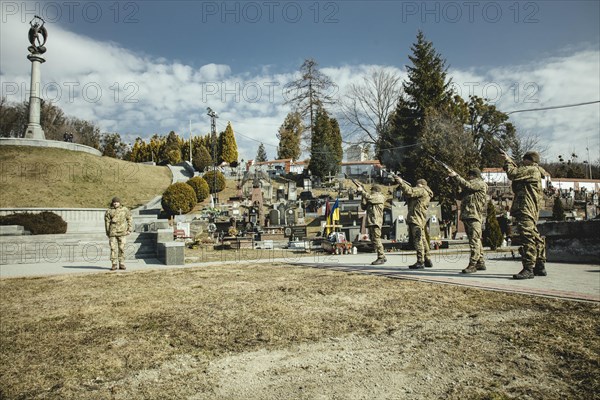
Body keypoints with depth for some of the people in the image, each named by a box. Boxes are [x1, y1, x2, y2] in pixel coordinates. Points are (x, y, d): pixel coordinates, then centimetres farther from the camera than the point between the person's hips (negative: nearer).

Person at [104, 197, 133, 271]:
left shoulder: (125, 209, 7)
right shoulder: (109, 211, 5)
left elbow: (129, 219, 10)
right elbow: (107, 222, 8)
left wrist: (129, 229, 4)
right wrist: (107, 232, 5)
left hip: (122, 232, 0)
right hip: (112, 232, 0)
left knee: (122, 248, 2)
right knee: (113, 248, -1)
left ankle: (121, 264, 9)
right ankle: (114, 264, 6)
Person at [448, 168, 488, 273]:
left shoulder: (480, 183, 1)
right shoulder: (472, 184, 27)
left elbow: (467, 185, -15)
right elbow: (460, 196, 24)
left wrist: (456, 176, -10)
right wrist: (455, 182, 13)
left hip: (474, 215, -10)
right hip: (467, 215, 10)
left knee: (474, 239, -13)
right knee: (476, 240, 12)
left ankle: (473, 265, -18)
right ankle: (481, 263, 18)